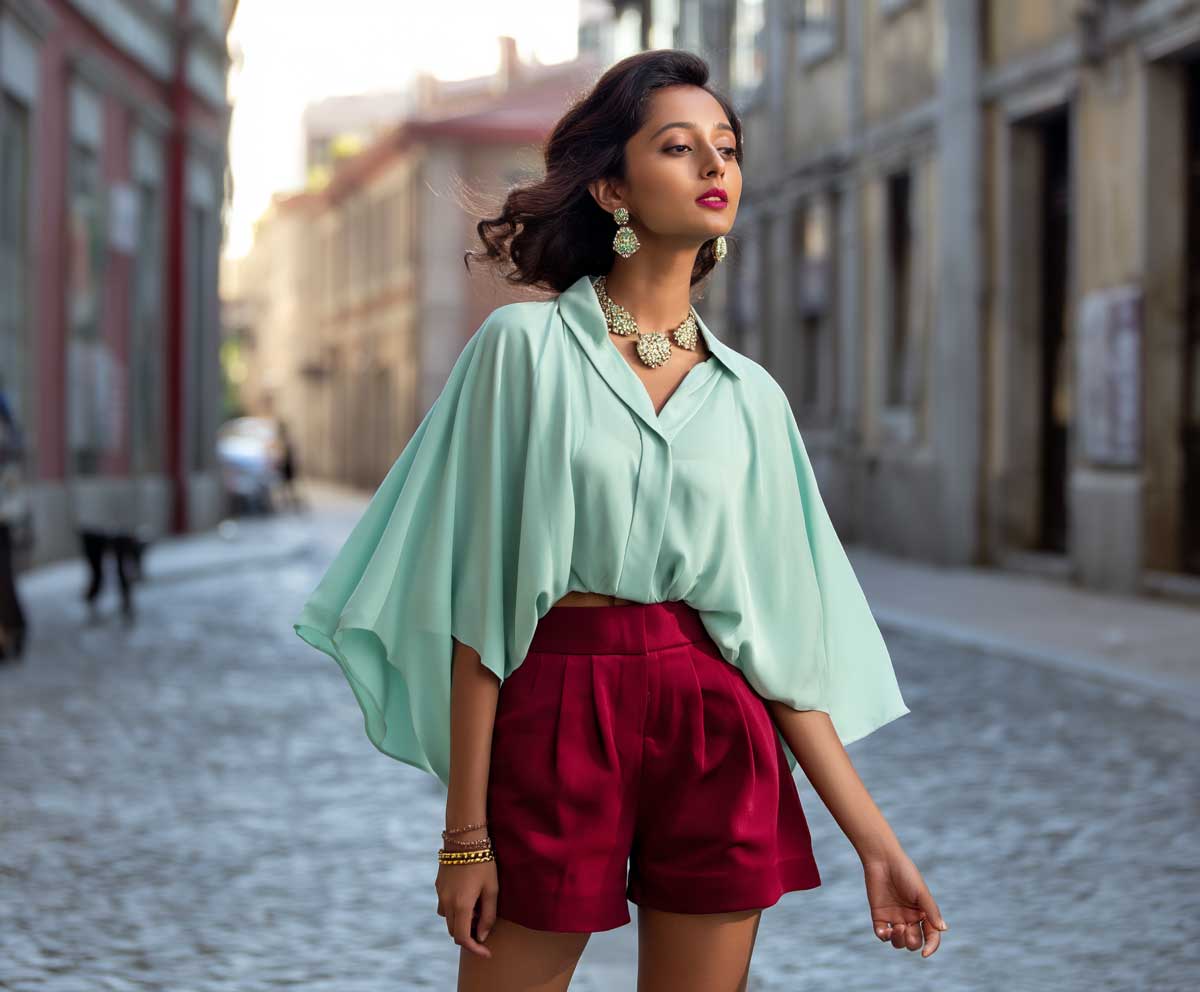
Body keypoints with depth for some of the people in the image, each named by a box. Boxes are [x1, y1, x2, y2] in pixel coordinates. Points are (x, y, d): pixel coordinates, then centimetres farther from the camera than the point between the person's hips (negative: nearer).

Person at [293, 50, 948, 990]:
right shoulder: (527, 346, -2)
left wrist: (875, 841, 2)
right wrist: (465, 832, -9)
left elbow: (781, 634, 7)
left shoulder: (749, 396, 8)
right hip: (553, 725, -3)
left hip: (717, 736, 3)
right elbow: (475, 600, -6)